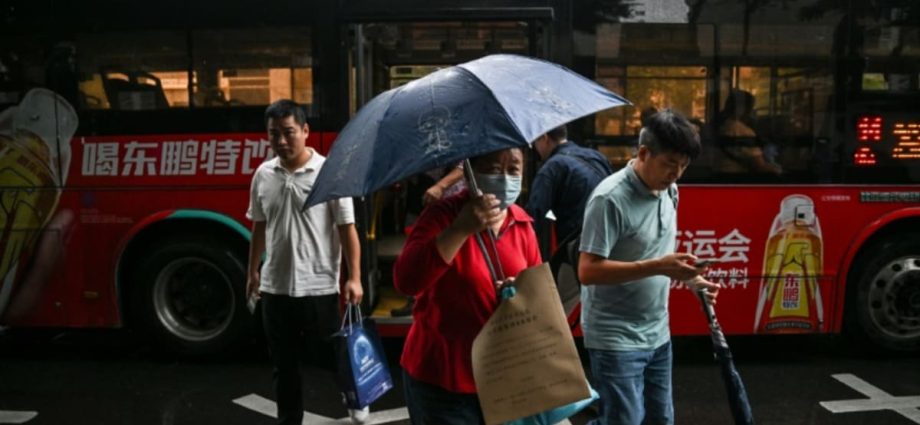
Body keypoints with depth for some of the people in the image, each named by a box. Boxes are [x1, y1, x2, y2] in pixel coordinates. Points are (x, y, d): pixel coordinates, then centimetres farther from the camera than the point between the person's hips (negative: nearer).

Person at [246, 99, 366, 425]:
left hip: (319, 287, -4)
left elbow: (347, 228, -9)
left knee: (332, 356, 13)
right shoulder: (263, 175, 4)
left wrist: (354, 278, -14)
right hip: (275, 287, 4)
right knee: (284, 365, 14)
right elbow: (259, 227, 14)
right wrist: (253, 271, 17)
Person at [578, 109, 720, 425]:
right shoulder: (610, 199, -21)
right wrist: (658, 267, -29)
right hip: (616, 339, -8)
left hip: (657, 334, 8)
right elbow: (588, 271, -25)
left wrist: (690, 278, 1)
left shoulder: (669, 192, 5)